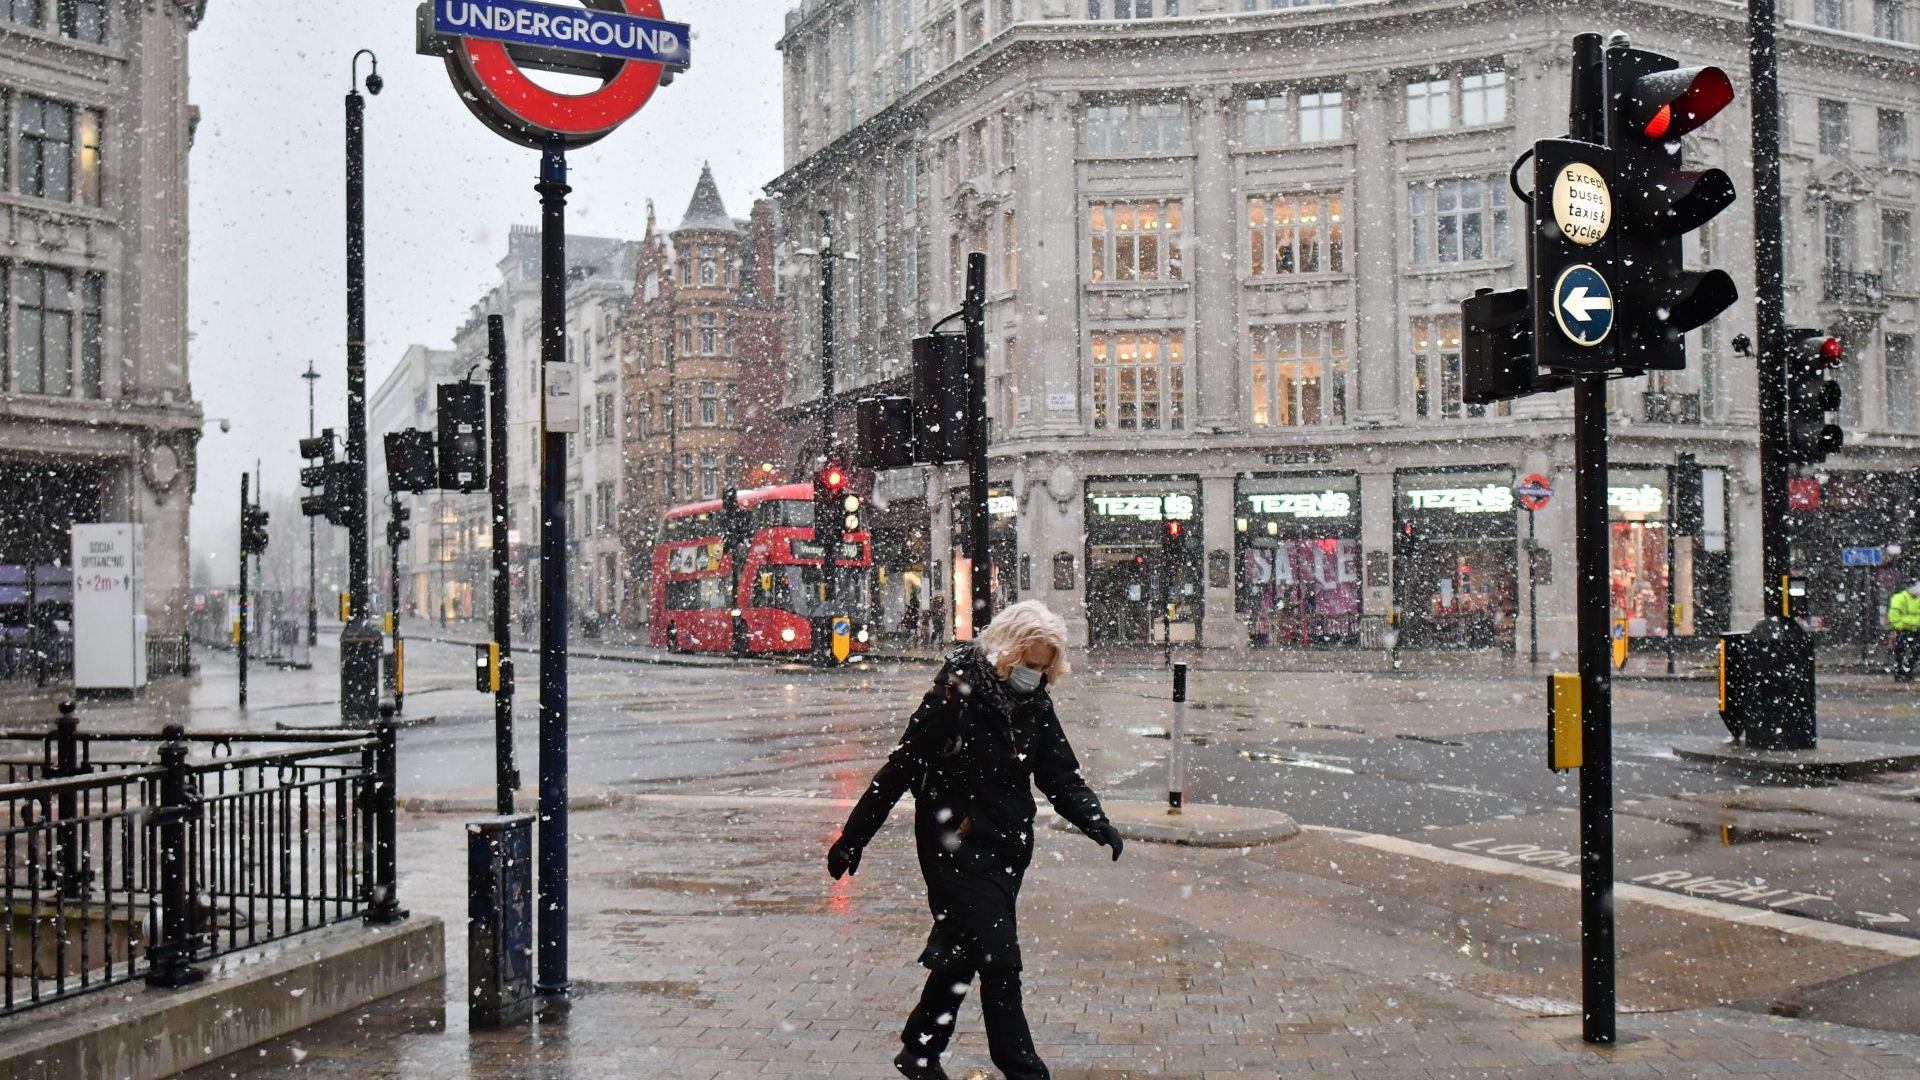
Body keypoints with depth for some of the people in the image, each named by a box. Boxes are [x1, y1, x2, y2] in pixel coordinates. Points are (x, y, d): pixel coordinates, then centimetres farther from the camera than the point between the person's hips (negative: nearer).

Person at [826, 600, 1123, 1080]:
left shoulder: (1036, 705, 5)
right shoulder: (955, 695, -15)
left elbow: (1062, 777, 5)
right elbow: (899, 770, -12)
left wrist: (1097, 823, -13)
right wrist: (853, 838, -10)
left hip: (1008, 853, 7)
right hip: (957, 850, -7)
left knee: (963, 955, 17)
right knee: (999, 961, -9)